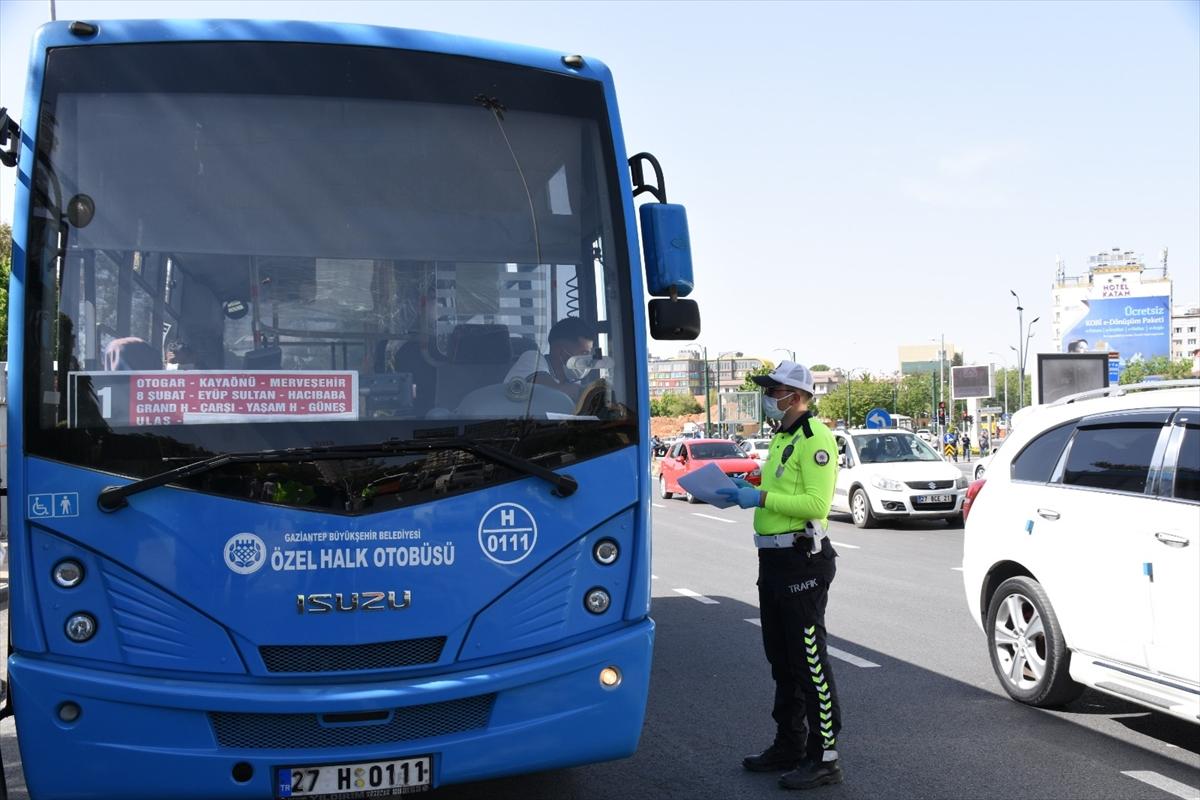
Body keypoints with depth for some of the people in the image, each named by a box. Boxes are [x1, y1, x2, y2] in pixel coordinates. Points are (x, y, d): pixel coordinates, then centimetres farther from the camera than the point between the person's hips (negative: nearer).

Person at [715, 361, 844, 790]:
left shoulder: (814, 438, -14)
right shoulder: (782, 438, 16)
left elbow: (816, 503, -22)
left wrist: (762, 497, -20)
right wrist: (747, 492, 7)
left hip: (802, 562, -10)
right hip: (774, 560, 10)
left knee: (809, 661, -4)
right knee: (781, 659, 17)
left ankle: (824, 757, 4)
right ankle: (789, 745, 28)